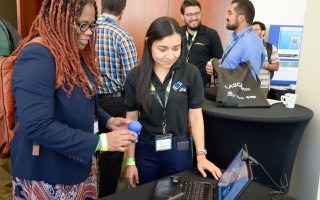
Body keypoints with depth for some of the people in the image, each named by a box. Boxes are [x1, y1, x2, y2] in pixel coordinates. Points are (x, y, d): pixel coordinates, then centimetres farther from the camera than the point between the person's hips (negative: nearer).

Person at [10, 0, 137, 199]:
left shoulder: (77, 53, 6)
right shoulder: (37, 56, -22)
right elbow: (36, 126, -29)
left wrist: (108, 121, -4)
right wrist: (100, 142, -28)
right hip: (46, 175, -8)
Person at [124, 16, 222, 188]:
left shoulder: (191, 73, -9)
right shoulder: (135, 76, -7)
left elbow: (195, 116, -3)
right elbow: (132, 120, -1)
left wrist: (201, 155, -11)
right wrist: (130, 161, 0)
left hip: (179, 149, 0)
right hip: (145, 150, 1)